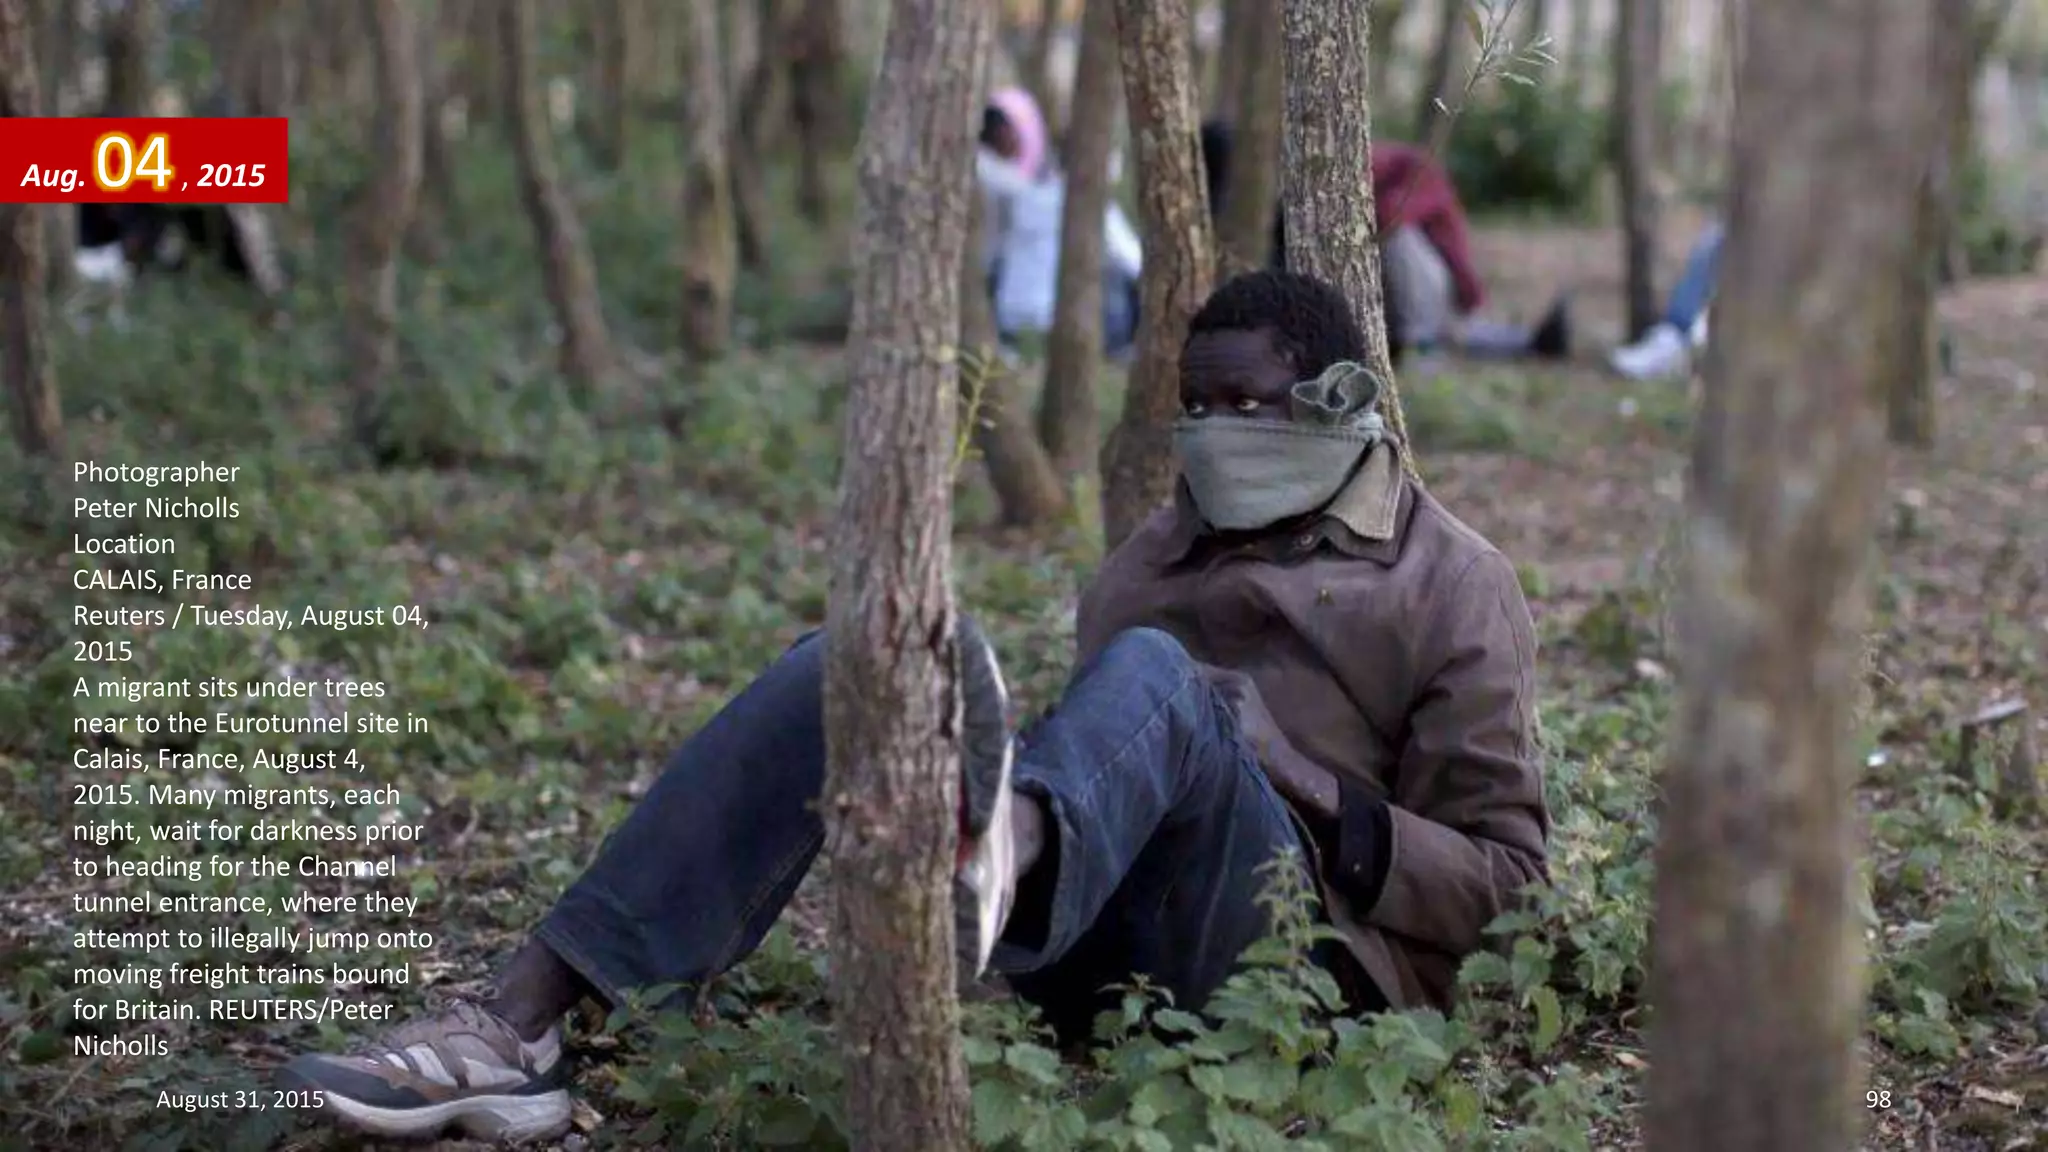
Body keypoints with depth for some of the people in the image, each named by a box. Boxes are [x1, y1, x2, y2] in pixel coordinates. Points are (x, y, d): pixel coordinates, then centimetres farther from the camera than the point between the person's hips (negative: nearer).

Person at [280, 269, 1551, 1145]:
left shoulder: (1454, 586, 8)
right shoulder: (1173, 542, 23)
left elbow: (1499, 878, 3)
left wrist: (1307, 778, -12)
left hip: (1286, 941, -5)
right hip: (1098, 934, 5)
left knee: (1151, 674, -34)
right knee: (853, 663, -19)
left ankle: (993, 872, -73)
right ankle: (521, 1031, -31)